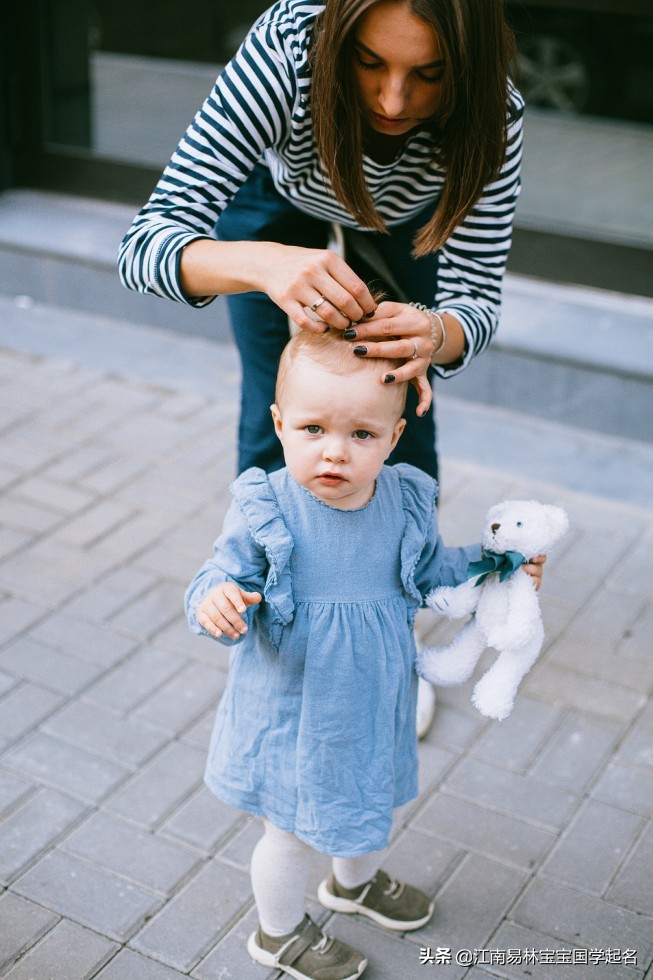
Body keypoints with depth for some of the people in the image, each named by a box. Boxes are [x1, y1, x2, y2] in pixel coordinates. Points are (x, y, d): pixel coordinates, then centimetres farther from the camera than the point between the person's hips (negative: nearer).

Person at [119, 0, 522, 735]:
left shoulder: (491, 112, -39)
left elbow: (477, 294, -33)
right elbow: (146, 244, -47)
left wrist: (436, 335, -57)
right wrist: (262, 264, -67)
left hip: (407, 209, 1)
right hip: (275, 187, -1)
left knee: (402, 421, 1)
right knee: (273, 415, -2)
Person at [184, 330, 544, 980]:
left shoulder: (405, 502, -12)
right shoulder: (264, 511, -25)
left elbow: (428, 573, 6)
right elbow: (222, 579, -21)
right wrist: (216, 601, -43)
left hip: (372, 701, 5)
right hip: (292, 711, -4)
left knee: (370, 800, 29)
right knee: (294, 828, 16)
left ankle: (357, 881, 63)